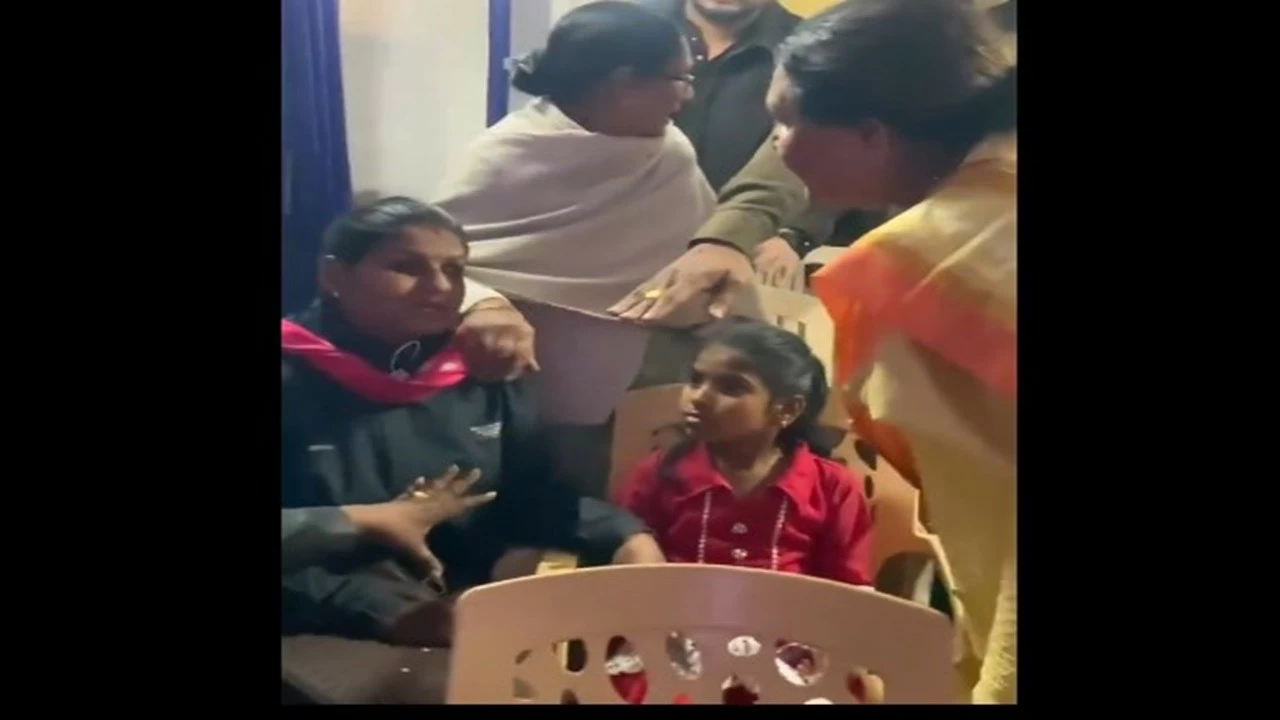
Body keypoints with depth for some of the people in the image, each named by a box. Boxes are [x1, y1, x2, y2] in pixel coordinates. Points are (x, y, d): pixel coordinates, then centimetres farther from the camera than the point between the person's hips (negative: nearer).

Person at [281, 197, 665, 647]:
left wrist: (626, 537, -5)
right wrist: (380, 609, -24)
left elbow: (533, 496, 12)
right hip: (327, 646, -4)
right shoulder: (293, 385, -3)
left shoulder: (485, 380, 14)